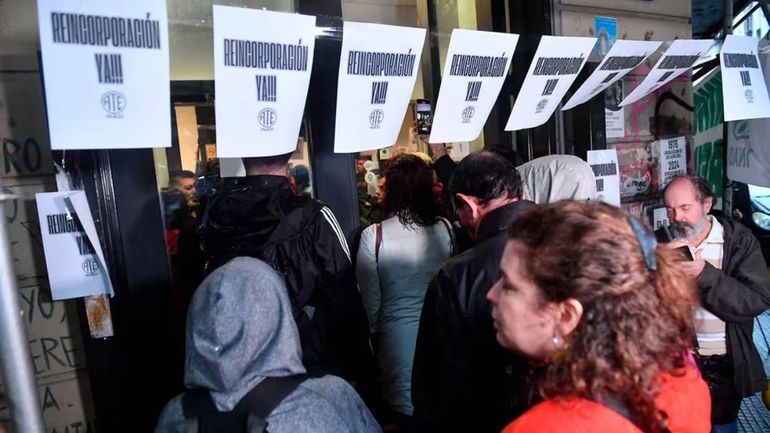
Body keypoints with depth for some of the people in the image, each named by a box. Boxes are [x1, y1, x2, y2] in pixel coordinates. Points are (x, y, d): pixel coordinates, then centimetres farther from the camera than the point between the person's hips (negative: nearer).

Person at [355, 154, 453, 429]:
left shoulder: (374, 236, -14)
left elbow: (370, 300, -7)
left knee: (406, 404, 17)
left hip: (398, 337, -2)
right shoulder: (446, 229, -7)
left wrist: (371, 334, 10)